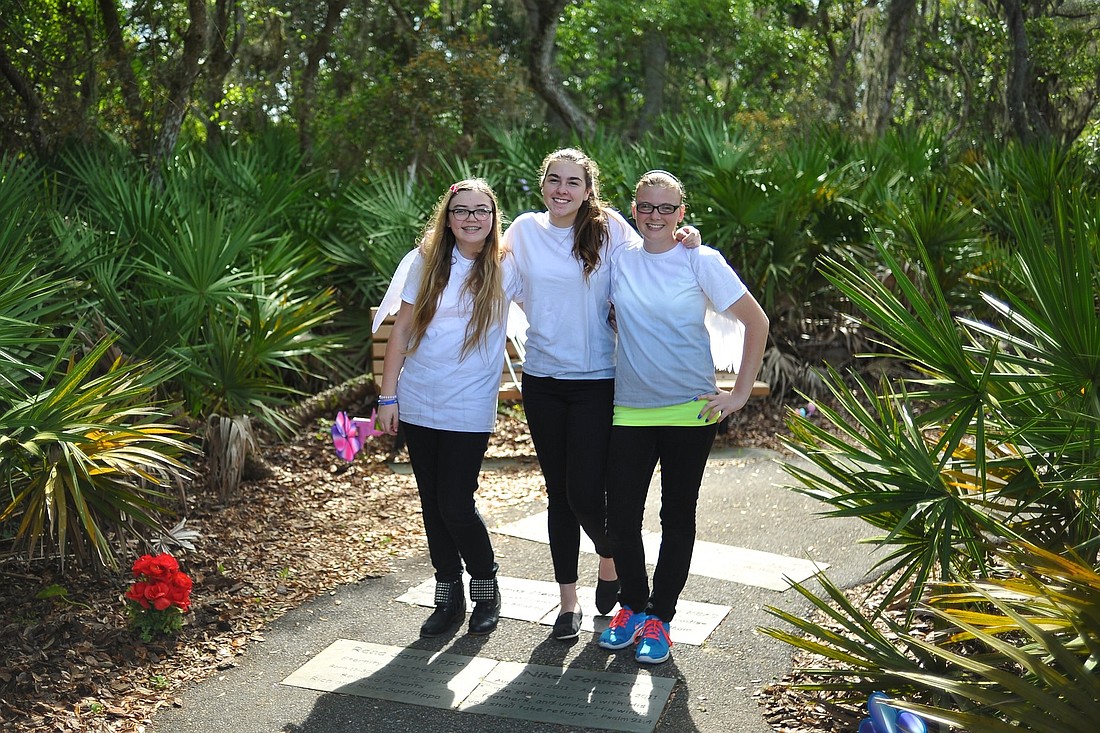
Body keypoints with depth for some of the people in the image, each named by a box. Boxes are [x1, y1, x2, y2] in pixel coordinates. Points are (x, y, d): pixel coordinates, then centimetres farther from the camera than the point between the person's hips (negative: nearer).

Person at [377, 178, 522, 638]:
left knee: (456, 505, -5)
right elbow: (402, 330, 4)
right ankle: (448, 596, 25)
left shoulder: (506, 270, -2)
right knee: (432, 504, 9)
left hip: (468, 410, -3)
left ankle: (486, 588, 20)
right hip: (417, 404, 3)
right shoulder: (428, 261, 2)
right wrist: (387, 396, 1)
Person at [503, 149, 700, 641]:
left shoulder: (609, 227, -5)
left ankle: (610, 558, 28)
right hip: (542, 379, 3)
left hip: (596, 382, -3)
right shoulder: (525, 229, 3)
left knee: (586, 495, -6)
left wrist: (681, 242, -13)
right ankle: (568, 599, 24)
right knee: (559, 494, 11)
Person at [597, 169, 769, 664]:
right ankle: (632, 606, 23)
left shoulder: (701, 262, -4)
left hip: (690, 410, -2)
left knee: (678, 515, 7)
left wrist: (741, 393, -5)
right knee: (620, 514, 2)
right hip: (629, 410, 2)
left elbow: (756, 322, -1)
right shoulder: (617, 260, 4)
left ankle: (659, 617, 21)